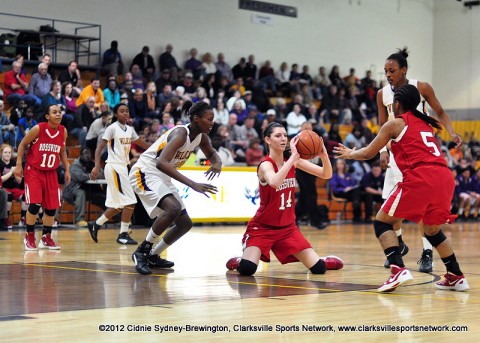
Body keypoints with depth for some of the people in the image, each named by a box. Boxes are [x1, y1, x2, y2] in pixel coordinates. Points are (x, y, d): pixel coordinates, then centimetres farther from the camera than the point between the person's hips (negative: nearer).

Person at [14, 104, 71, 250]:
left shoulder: (63, 131, 0)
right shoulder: (38, 129, -15)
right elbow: (22, 145, -5)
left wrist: (67, 170, 9)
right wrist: (18, 164, -11)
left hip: (51, 172, 5)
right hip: (33, 170, -5)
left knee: (52, 207, 3)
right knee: (34, 204, -14)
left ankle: (46, 238, 17)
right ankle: (29, 237, 3)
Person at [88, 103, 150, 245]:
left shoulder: (130, 129, 12)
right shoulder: (112, 128, -10)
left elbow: (141, 144, 26)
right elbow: (100, 147, -14)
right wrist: (97, 166, -26)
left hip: (122, 168, 8)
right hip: (114, 168, -8)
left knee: (118, 205, 12)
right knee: (130, 201, -11)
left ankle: (95, 225, 24)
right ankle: (123, 234, -3)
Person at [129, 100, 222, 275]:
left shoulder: (201, 137, 0)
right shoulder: (181, 133, -26)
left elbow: (211, 153, 22)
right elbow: (161, 163, -39)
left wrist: (217, 164, -5)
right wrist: (192, 184, -44)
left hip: (163, 178, 9)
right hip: (146, 173, -9)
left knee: (185, 224, 8)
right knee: (174, 208, -31)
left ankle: (153, 256, 22)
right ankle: (141, 252, -18)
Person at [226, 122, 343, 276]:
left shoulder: (293, 161, 0)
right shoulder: (265, 165, -18)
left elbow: (326, 175, -3)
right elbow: (275, 182, -43)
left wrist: (324, 156, -23)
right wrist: (293, 156, -42)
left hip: (288, 227, 5)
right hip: (262, 228, -5)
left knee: (319, 268, -5)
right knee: (247, 269, -26)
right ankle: (239, 262, 9)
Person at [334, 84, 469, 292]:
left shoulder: (395, 124, 10)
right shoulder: (425, 123, 27)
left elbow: (368, 153, 16)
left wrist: (349, 154, 36)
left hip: (420, 177, -6)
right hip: (444, 176, 7)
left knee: (382, 222, 4)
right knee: (432, 230, 27)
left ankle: (399, 269, -16)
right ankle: (456, 277, 23)